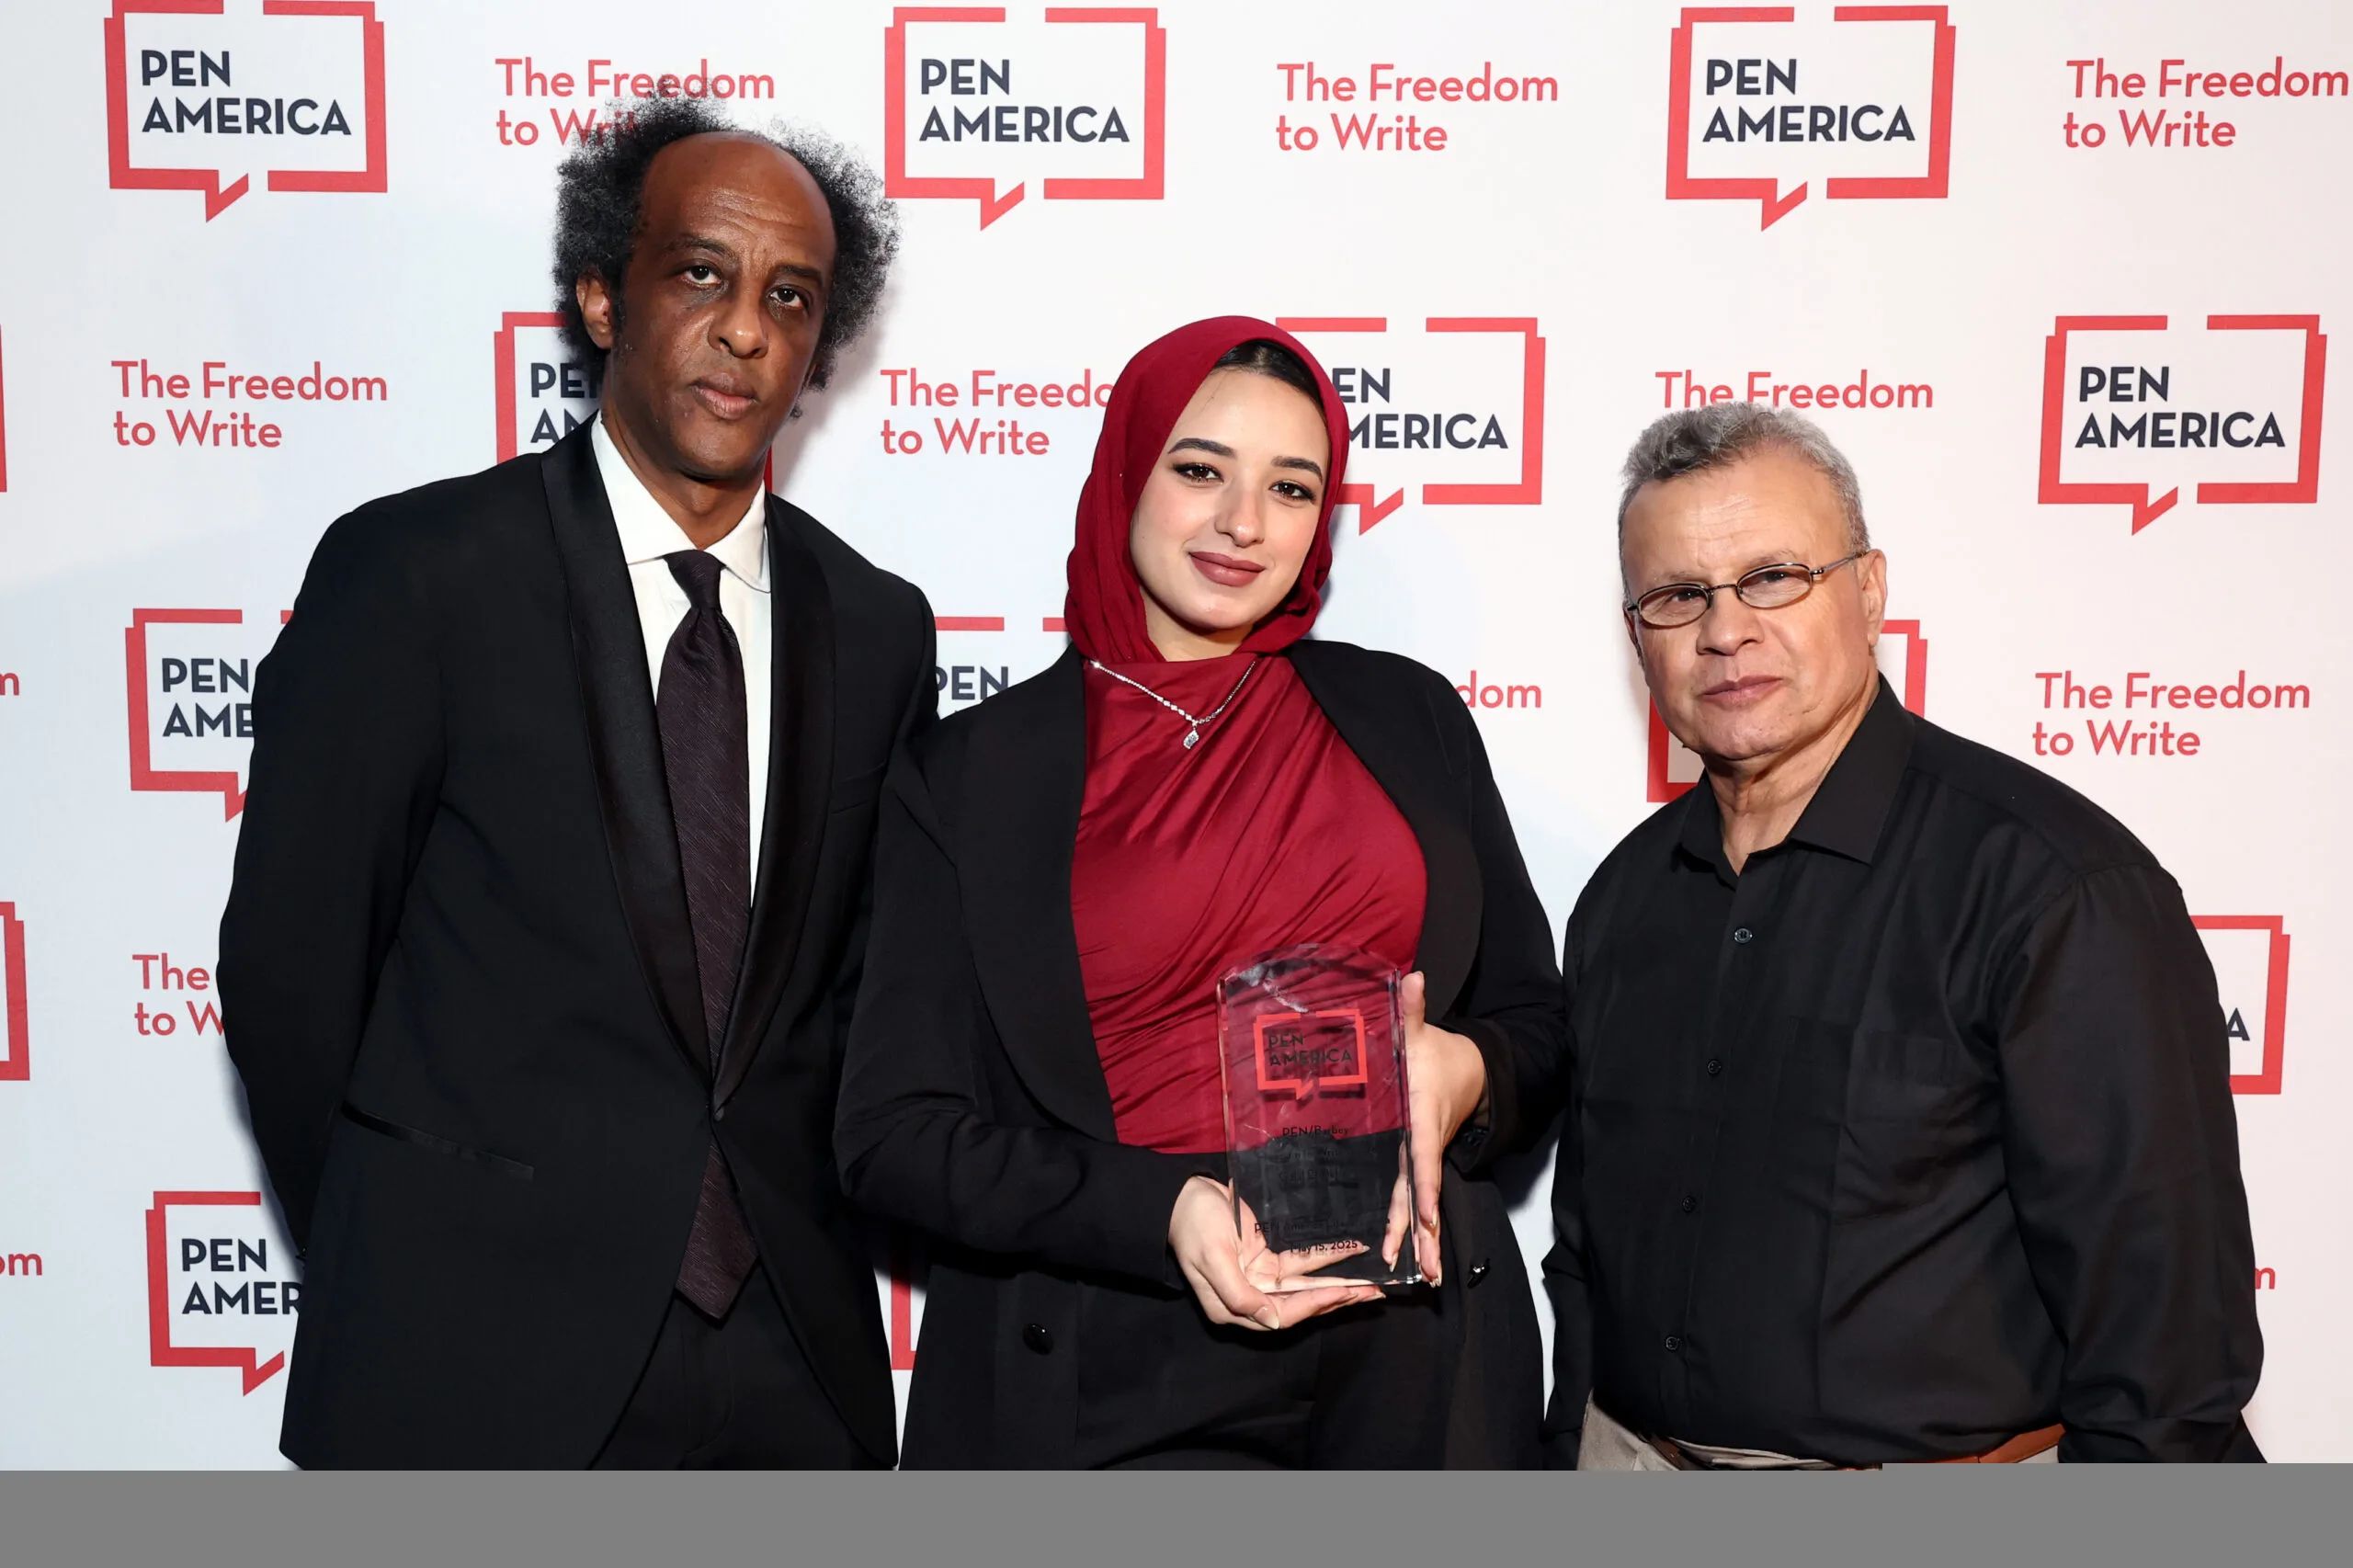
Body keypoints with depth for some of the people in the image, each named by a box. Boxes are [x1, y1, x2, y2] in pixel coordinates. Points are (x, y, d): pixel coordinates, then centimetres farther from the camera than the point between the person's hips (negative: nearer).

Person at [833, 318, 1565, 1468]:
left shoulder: (1408, 718, 5)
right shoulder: (966, 773, -2)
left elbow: (1535, 1020, 11)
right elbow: (892, 1133, -4)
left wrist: (1464, 1073, -12)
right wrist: (1164, 1211, -18)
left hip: (1416, 1361, 3)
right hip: (1118, 1391, -2)